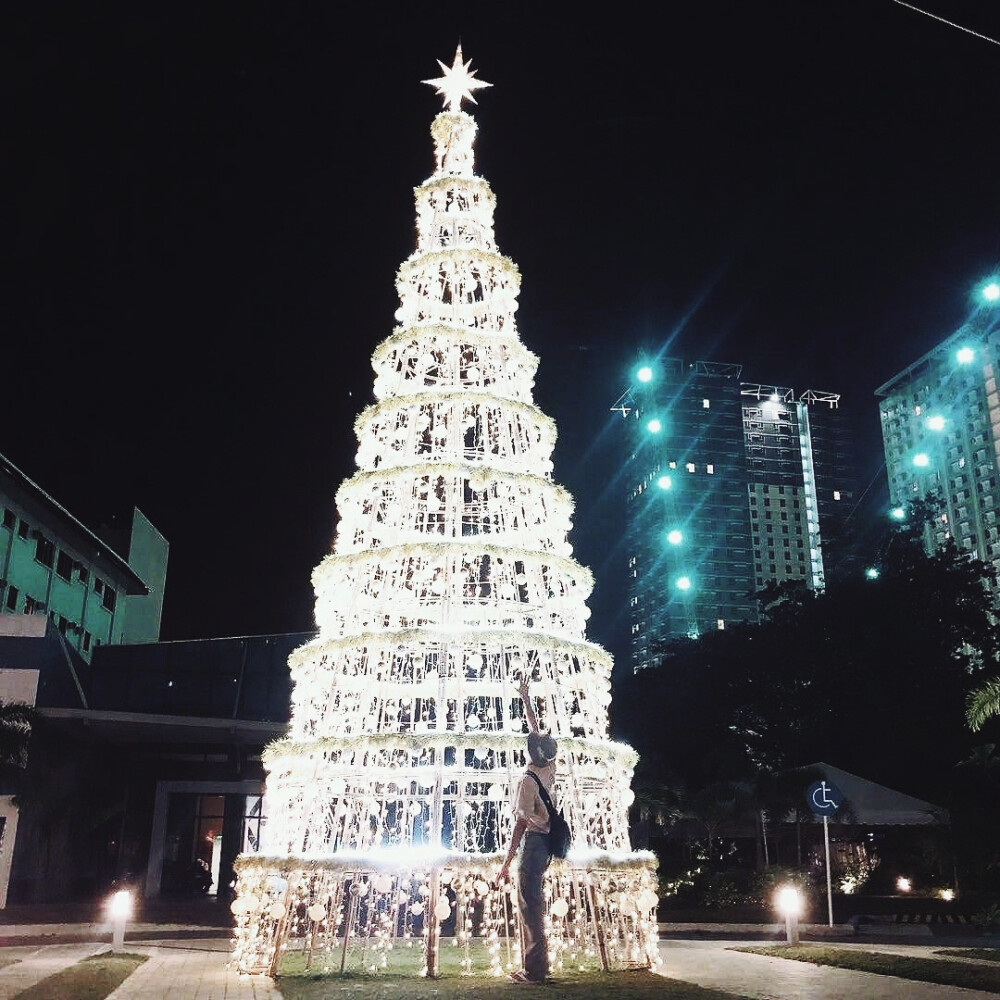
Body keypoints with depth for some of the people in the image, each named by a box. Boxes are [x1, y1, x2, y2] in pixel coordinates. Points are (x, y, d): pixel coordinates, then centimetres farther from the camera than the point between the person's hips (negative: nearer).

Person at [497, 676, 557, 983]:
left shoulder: (528, 780, -18)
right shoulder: (550, 768, 3)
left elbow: (521, 822, -19)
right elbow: (536, 730, 15)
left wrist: (507, 861, -15)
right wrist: (525, 698, 24)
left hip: (533, 842, -9)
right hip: (546, 840, 9)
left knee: (529, 904, -5)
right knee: (535, 902, 16)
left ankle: (534, 970, -4)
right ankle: (540, 963, 23)